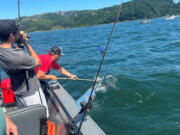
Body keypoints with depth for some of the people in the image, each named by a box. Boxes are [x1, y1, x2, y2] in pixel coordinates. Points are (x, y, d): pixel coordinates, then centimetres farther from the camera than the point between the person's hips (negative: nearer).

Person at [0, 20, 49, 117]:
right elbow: (38, 62, -18)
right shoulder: (18, 56, -36)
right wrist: (27, 44, -12)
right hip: (31, 94, -8)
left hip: (18, 93, 8)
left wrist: (20, 43, -5)